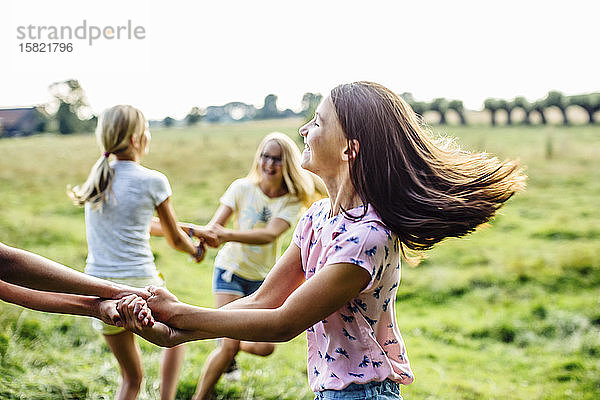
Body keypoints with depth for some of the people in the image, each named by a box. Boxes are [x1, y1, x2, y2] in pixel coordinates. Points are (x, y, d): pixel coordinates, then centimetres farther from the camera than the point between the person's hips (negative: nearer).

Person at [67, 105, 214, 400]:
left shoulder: (98, 178, 9)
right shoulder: (153, 181, -9)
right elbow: (175, 240, 3)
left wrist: (187, 229, 35)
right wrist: (197, 251, 26)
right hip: (139, 285, -5)